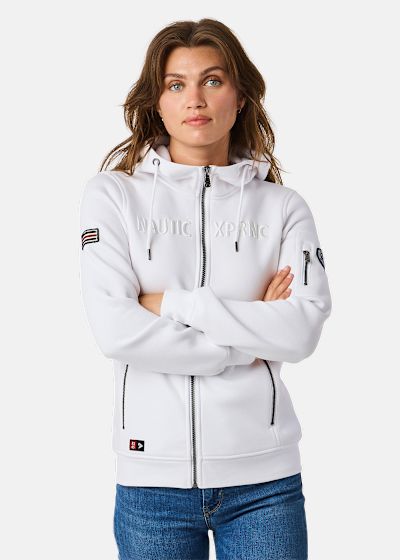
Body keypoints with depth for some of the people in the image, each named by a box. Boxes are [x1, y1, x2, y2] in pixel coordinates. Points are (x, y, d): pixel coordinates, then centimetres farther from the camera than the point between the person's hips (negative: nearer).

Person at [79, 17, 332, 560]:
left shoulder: (282, 206, 3)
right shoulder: (113, 194, -1)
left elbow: (304, 330, -10)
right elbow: (115, 330, -12)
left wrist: (174, 304, -12)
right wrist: (246, 344, -7)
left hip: (264, 476, 1)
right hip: (153, 474, 0)